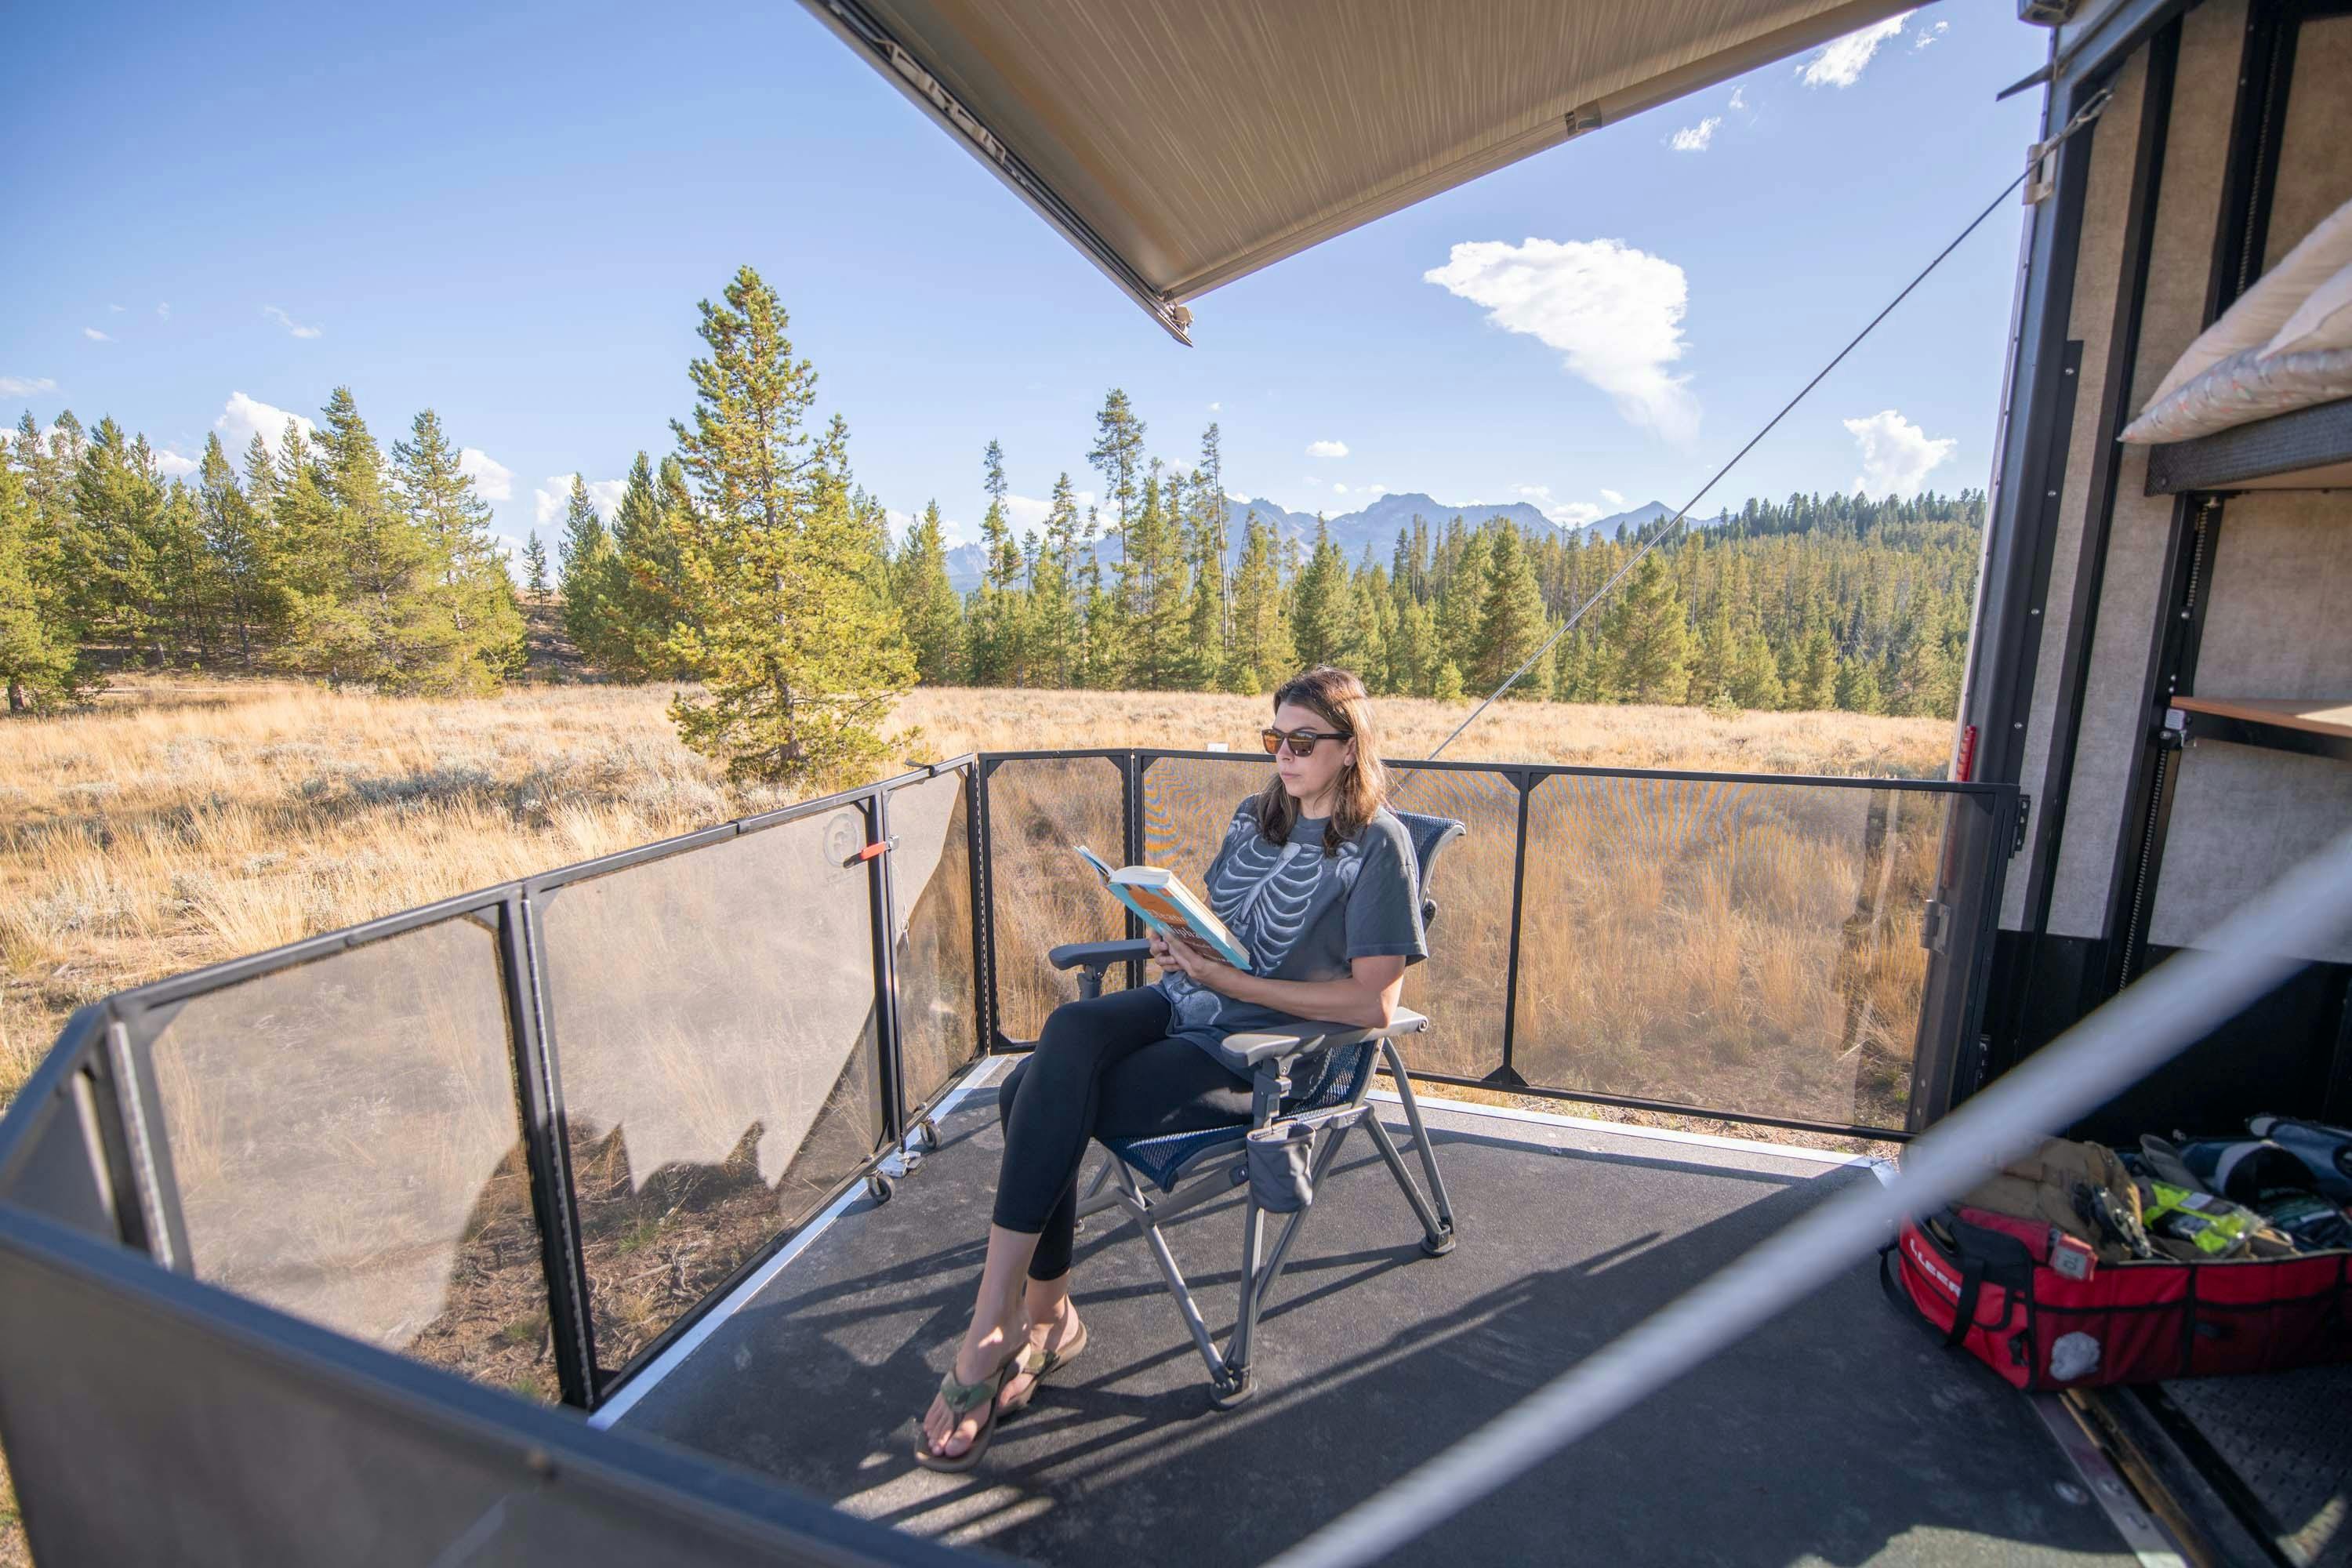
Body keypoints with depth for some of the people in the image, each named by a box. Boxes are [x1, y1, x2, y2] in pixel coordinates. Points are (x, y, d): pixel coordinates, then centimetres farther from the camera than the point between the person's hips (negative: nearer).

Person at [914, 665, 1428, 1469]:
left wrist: (1229, 978, -17)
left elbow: (1373, 1003, -13)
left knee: (1044, 1101, -21)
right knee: (1068, 1030, -24)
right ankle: (1039, 1314, -10)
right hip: (1185, 1001, 6)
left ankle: (997, 1325, -2)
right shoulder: (1256, 814, 14)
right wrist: (1177, 938, -4)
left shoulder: (1377, 844, -7)